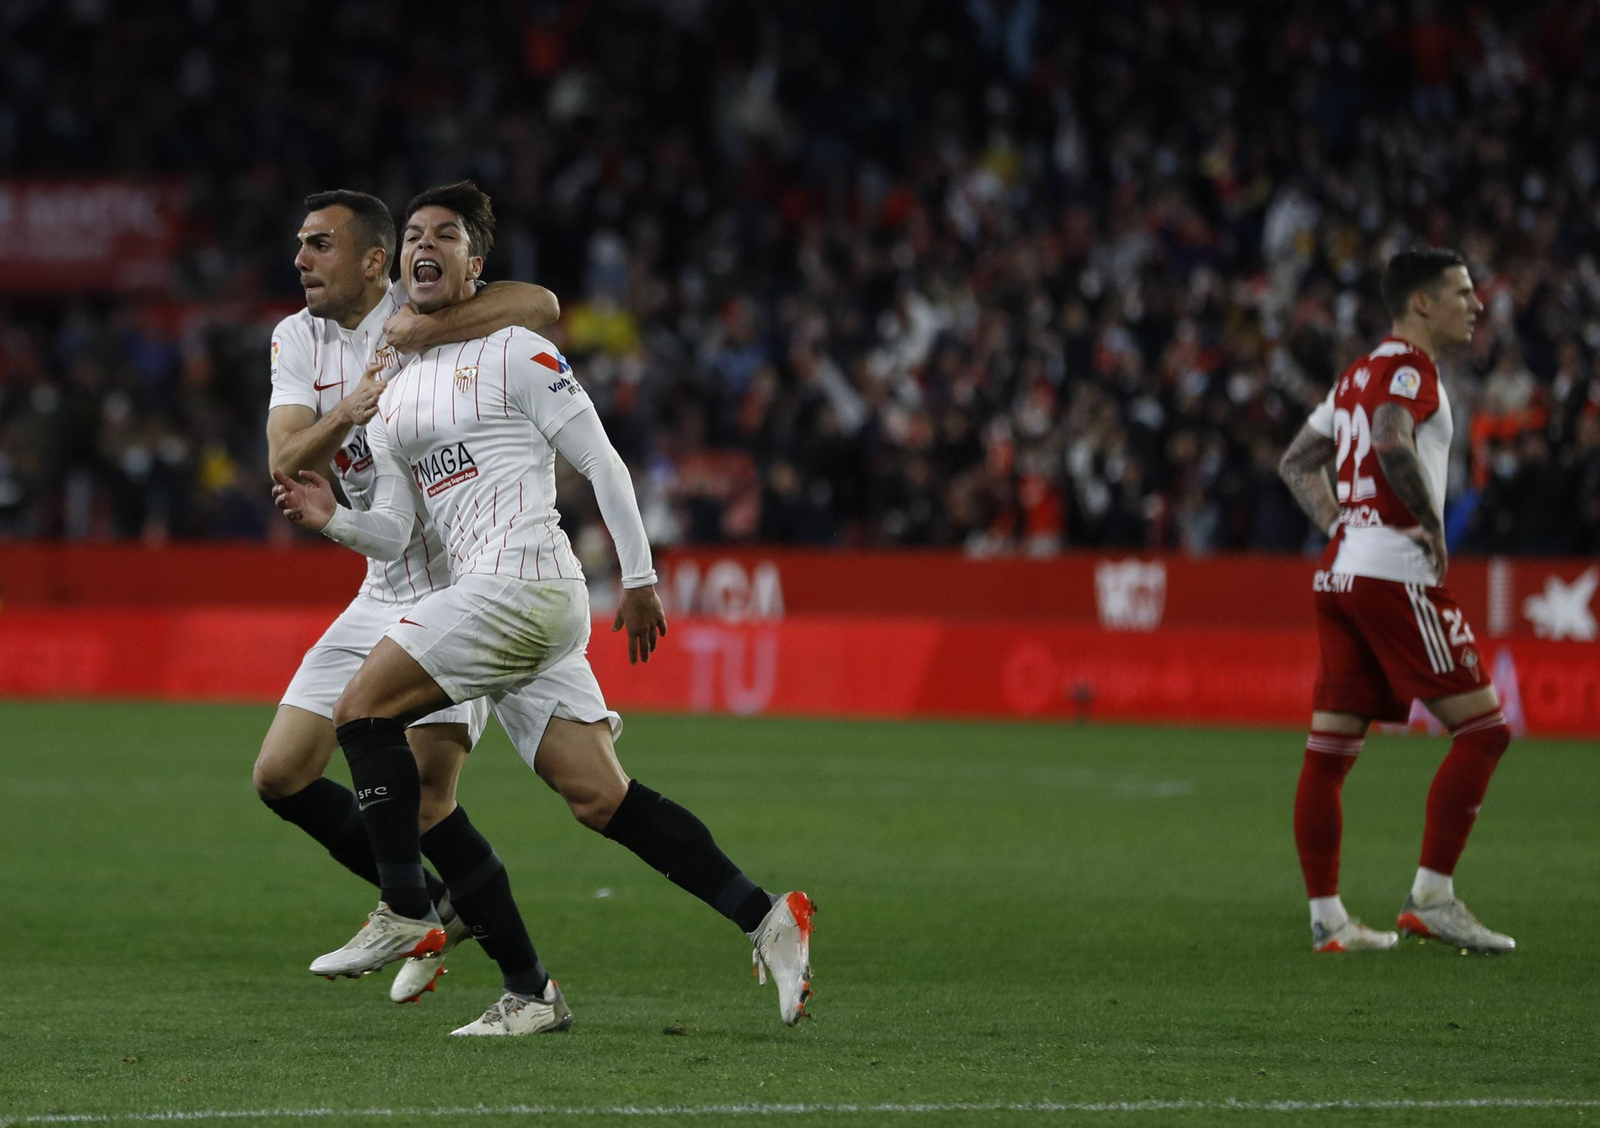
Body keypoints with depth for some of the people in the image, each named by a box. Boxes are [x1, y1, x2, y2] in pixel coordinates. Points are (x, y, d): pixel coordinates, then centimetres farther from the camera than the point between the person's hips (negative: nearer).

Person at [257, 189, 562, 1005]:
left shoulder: (416, 311, -10)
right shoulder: (297, 340, 9)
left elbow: (540, 305, -27)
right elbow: (284, 463, -5)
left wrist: (428, 330, -37)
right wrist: (345, 412, -24)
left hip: (460, 585, -8)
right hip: (382, 592, 8)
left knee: (424, 804, -16)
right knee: (281, 776, 6)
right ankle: (434, 907, 21)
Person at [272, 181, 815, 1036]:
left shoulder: (514, 353, 0)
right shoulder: (391, 397, 22)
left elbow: (600, 461, -3)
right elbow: (393, 535, 19)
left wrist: (641, 579, -6)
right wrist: (331, 519, -1)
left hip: (525, 579, -7)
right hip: (486, 598, 7)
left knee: (362, 710, -12)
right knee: (600, 798, 0)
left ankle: (405, 916, -9)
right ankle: (765, 919, 2)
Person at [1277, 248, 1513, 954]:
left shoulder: (1360, 373, 21)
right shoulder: (1408, 367, -7)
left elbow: (1297, 463, 27)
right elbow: (1391, 443, -26)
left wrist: (1340, 524, 15)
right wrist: (1432, 525, -15)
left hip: (1340, 574, 10)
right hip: (1393, 573, -10)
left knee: (1329, 750, 6)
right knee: (1482, 729, -5)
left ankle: (1326, 918, 7)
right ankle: (1431, 898, -7)